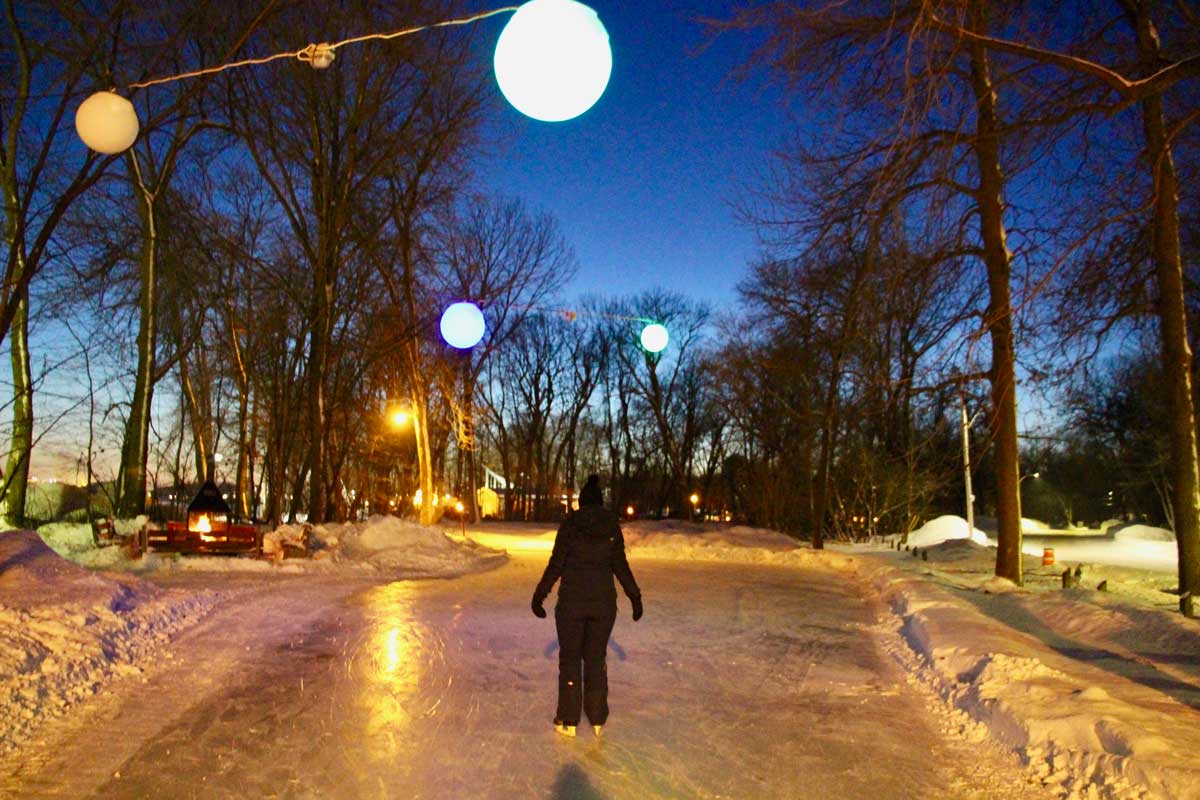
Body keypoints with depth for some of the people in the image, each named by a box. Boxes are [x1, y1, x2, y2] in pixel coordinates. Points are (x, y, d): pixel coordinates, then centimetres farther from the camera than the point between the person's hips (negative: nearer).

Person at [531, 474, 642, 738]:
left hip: (572, 600, -2)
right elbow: (620, 565, 1)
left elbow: (557, 563, -7)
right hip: (604, 600, 3)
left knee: (570, 657, 9)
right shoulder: (612, 526, 1)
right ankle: (597, 720, 18)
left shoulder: (570, 523, -5)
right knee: (596, 657, 13)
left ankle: (568, 721, 13)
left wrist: (540, 593, 0)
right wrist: (635, 596, 10)